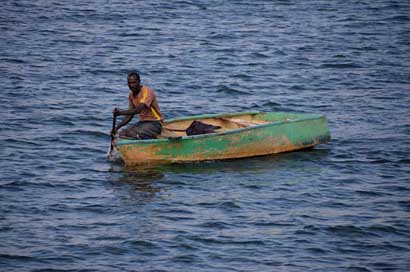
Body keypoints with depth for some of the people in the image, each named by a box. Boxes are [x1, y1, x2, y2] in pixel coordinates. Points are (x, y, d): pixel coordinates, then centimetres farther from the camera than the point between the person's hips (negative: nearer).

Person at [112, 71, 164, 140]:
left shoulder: (147, 91, -17)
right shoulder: (131, 95, 9)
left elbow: (138, 110, -28)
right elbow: (130, 116, 12)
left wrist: (121, 112, -33)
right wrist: (117, 127, 0)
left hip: (154, 123, -8)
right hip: (142, 122, 8)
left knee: (136, 135, -33)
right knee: (122, 133, -13)